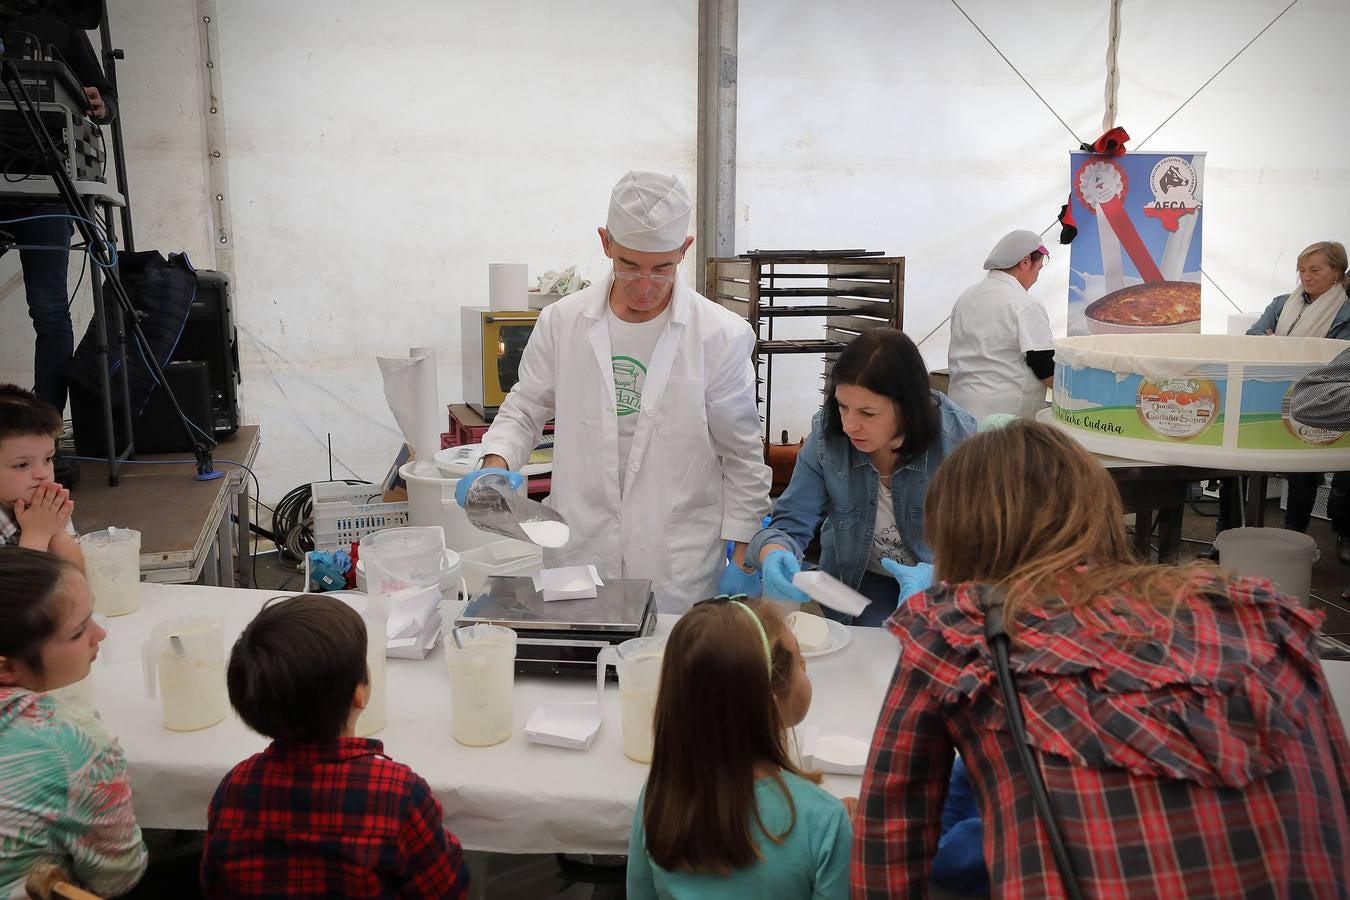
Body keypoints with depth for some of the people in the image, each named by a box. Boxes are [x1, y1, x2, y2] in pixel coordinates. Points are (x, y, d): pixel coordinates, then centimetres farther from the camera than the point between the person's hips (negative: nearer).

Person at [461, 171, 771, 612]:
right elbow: (524, 410, 13)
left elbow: (743, 459, 0)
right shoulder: (563, 320, 0)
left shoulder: (721, 335, -7)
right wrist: (496, 464, -6)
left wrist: (742, 560, -1)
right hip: (576, 559, 2)